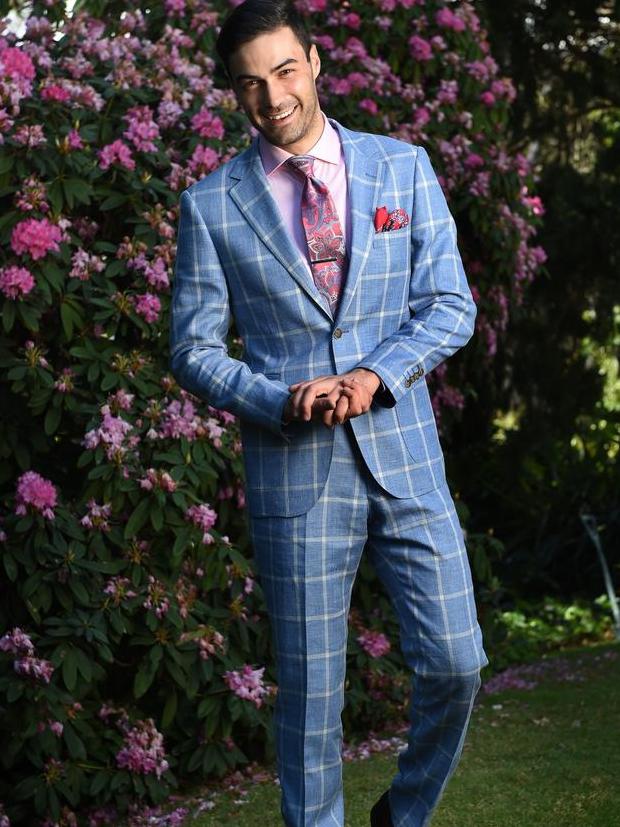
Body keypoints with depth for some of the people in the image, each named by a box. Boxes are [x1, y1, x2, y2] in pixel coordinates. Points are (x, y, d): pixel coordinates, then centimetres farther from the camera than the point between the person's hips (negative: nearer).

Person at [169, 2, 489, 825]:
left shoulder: (403, 168, 6)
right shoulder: (212, 206, 2)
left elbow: (451, 307, 4)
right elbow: (194, 349, 3)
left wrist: (374, 375, -13)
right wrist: (283, 402, -14)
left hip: (405, 456, 2)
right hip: (294, 473, -1)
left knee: (454, 663, 0)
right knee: (309, 689, 4)